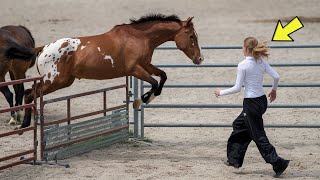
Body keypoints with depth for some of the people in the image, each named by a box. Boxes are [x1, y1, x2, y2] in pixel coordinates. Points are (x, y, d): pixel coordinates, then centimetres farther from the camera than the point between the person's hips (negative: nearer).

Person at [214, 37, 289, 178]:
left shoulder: (243, 65, -16)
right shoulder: (261, 61, 3)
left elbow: (237, 88, -14)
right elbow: (276, 76, -3)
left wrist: (221, 93, 0)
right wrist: (274, 90, 16)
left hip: (251, 103, -8)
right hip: (262, 100, 8)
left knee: (258, 135, 0)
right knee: (239, 125, 23)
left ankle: (278, 163, -4)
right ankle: (235, 159, 27)